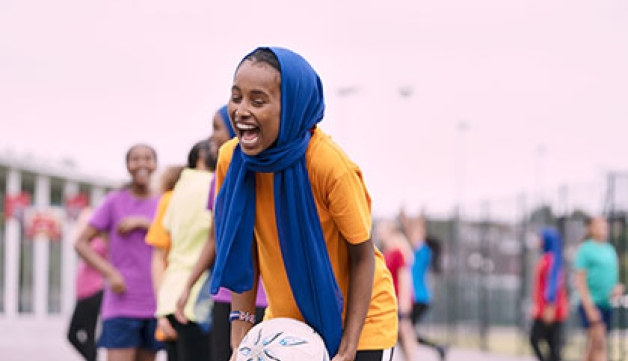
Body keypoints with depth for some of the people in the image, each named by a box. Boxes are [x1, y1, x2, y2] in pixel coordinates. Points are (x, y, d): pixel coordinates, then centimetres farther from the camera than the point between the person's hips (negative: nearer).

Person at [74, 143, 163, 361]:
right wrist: (110, 273, -13)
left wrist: (142, 223, -14)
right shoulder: (115, 201, 1)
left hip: (154, 304, 4)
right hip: (122, 304, -4)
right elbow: (81, 243, -2)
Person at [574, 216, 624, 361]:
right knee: (599, 345, -16)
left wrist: (618, 288, -1)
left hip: (607, 304, 7)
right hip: (591, 305, -7)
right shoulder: (585, 249, -4)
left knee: (592, 349, 11)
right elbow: (580, 281, -10)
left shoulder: (610, 250, 17)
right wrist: (589, 308, -19)